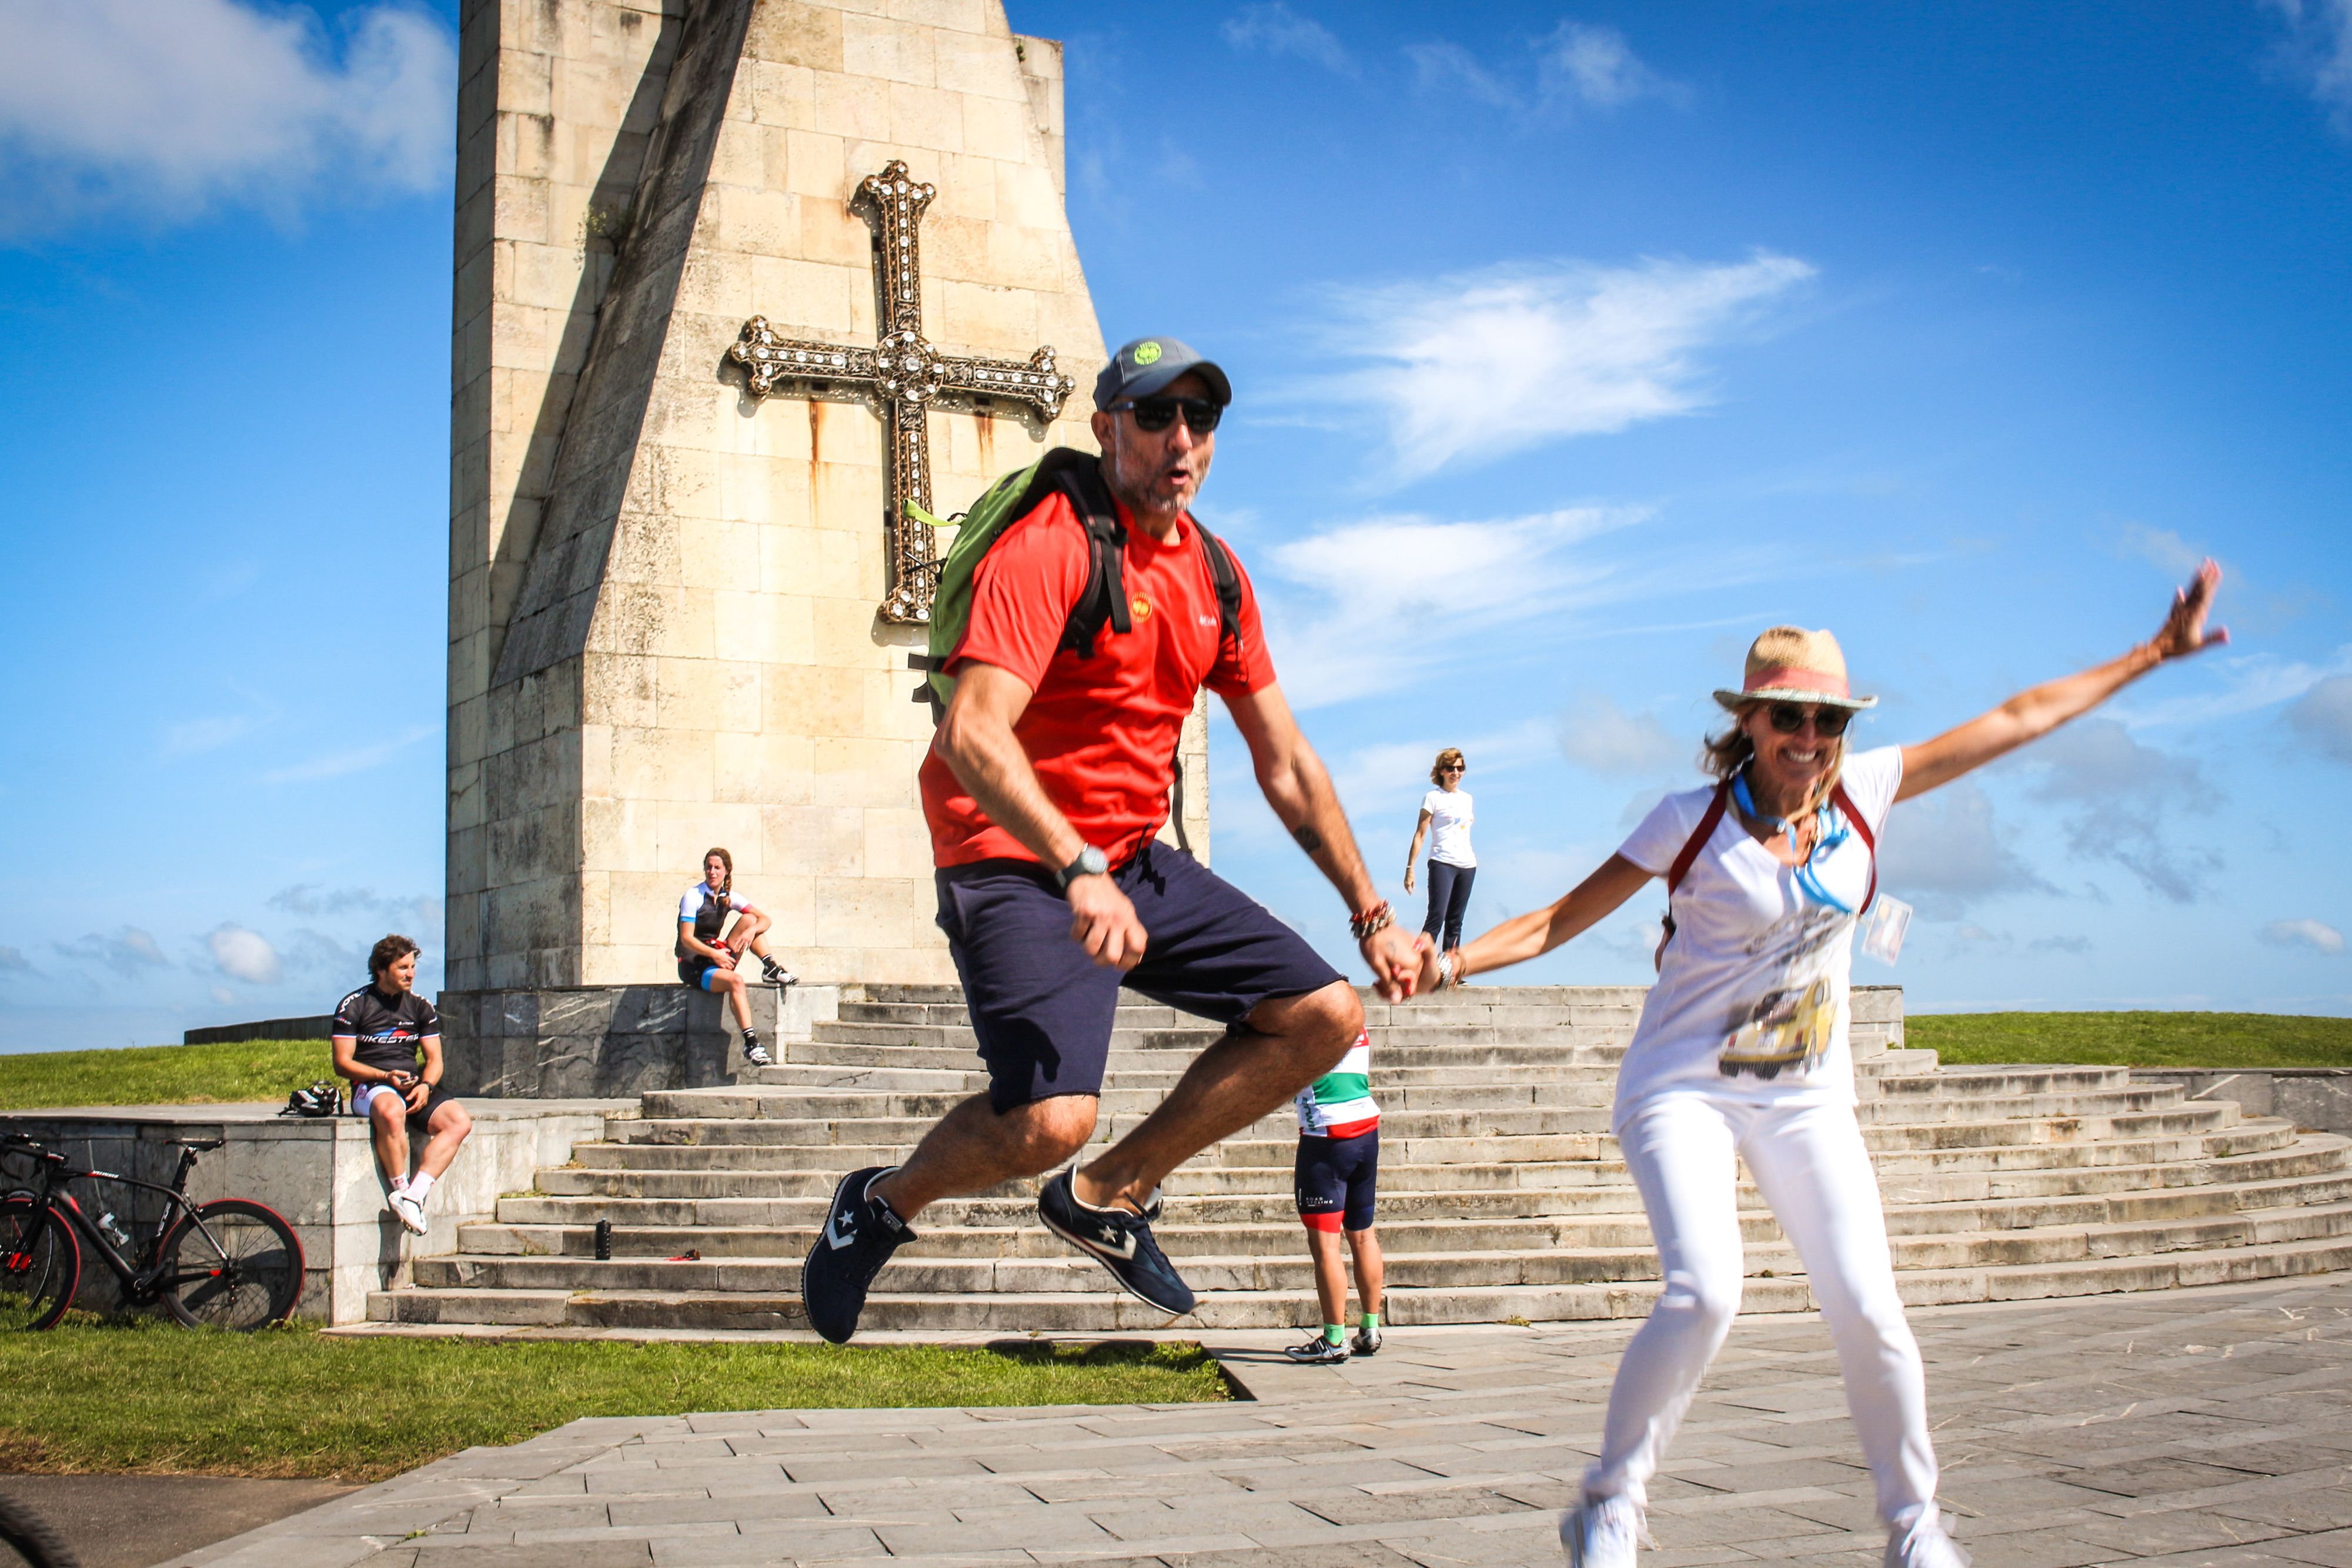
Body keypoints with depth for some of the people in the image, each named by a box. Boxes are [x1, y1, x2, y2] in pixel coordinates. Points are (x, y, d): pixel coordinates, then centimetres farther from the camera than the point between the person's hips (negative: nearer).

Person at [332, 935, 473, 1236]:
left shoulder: (421, 1007, 13)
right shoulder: (354, 1006, 1)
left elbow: (434, 1059, 13)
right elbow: (342, 1063, -3)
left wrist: (426, 1086, -10)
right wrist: (386, 1076, -16)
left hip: (414, 1085, 5)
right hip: (370, 1087, -5)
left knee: (460, 1122, -23)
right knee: (391, 1112, -41)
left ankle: (413, 1195, -32)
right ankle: (400, 1188, -27)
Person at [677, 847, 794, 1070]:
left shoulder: (729, 897, 7)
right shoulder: (693, 896, -9)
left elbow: (765, 920, 0)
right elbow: (686, 939, -18)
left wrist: (751, 931, -23)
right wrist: (714, 954, -32)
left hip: (717, 956, 6)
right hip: (692, 965, -6)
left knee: (749, 919, -5)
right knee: (736, 981, -34)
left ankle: (771, 968, -9)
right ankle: (751, 1043, -41)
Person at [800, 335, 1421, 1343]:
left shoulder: (1214, 573, 9)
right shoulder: (1048, 545, -15)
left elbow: (1286, 767, 14)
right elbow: (973, 734, -29)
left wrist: (1371, 917, 11)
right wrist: (1080, 872, -39)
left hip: (1135, 863, 8)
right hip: (1015, 862, -8)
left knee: (1324, 1016, -1)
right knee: (1051, 1118, -26)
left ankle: (1108, 1196, 12)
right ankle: (884, 1204, 7)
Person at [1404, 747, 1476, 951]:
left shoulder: (1467, 798, 16)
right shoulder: (1433, 797, -2)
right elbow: (1419, 835, -6)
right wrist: (1410, 868, -11)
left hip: (1468, 865, 6)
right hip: (1442, 863, -6)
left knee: (1455, 922, 5)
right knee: (1437, 917, -17)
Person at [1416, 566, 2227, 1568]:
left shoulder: (1862, 791, -1)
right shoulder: (1693, 820, -10)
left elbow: (2017, 720, 6)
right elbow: (1564, 917, -8)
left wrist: (2153, 654, 11)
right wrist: (1457, 962, -21)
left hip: (1807, 1099, 4)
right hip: (1683, 1087, -4)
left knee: (1868, 1311, -5)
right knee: (1705, 1295, -23)